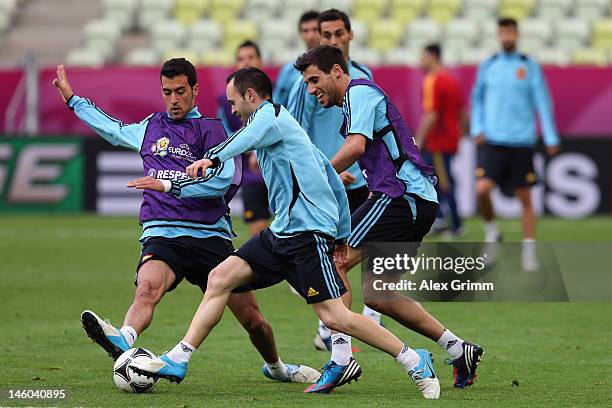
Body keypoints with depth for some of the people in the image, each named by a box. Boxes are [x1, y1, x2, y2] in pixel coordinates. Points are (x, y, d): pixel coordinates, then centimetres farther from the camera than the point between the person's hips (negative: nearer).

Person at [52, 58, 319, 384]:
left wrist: (168, 185, -18)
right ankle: (123, 342, -64)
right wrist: (72, 99, 44)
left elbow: (221, 180, -12)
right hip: (161, 234, 1)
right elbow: (114, 130, 39)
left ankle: (275, 367, 36)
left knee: (252, 320, 5)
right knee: (148, 286, -34)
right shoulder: (151, 127, 18)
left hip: (210, 235, -1)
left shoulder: (209, 129, 3)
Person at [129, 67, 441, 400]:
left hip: (308, 232, -10)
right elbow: (334, 181, 25)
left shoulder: (271, 113, -4)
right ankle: (177, 360, 2)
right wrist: (342, 234, 28)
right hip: (281, 234, 10)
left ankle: (415, 362, -3)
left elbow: (252, 134, -31)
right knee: (219, 278, 2)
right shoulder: (289, 126, 23)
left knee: (333, 316, -13)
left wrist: (214, 159, -47)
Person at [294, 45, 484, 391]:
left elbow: (355, 147, -19)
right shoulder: (364, 96, 27)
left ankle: (339, 359, -20)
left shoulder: (359, 92, -4)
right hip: (421, 200, 10)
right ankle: (458, 349, 13)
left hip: (401, 195, -10)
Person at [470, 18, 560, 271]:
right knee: (482, 189, -18)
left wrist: (551, 137, -5)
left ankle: (529, 252, 10)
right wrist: (477, 128, 4)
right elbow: (477, 99, 18)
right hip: (492, 141, 1)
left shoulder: (530, 67, 2)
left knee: (525, 198, 2)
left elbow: (542, 102, 2)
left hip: (521, 142, -1)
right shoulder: (488, 66, 8)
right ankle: (491, 232, 7)